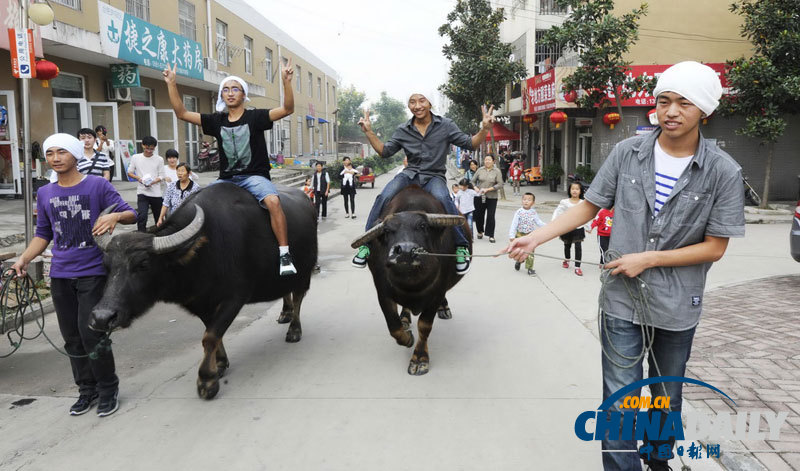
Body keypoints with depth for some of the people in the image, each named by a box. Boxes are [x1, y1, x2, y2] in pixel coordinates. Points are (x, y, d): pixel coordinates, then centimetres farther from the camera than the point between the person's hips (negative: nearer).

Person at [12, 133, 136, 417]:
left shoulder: (98, 185, -4)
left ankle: (108, 390, 10)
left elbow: (131, 214, -5)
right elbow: (43, 234, 18)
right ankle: (87, 390, 27)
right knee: (72, 338, 11)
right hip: (60, 276, 5)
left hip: (93, 273, -5)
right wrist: (24, 259, 4)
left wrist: (115, 216, -27)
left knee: (91, 333, -9)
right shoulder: (45, 194, 11)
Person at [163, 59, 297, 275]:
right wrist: (171, 84, 2)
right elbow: (182, 113, 11)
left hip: (254, 176, -5)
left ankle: (285, 255, -31)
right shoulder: (217, 120, 12)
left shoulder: (255, 117, 2)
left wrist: (286, 81, -22)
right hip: (226, 179, 5)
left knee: (273, 201, -34)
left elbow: (288, 109, -9)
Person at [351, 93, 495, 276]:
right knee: (383, 198, -24)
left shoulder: (445, 125, 2)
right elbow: (385, 152, 13)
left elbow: (470, 144, 2)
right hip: (410, 174, 3)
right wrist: (369, 132, 3)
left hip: (434, 177, -2)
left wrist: (484, 129, -16)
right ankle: (366, 243, -11)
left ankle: (461, 246, -24)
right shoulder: (403, 130, 7)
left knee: (443, 198, -36)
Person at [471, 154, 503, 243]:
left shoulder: (497, 171, -2)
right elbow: (473, 181, 10)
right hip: (479, 197, 2)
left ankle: (491, 235, 6)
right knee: (478, 215, 9)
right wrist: (476, 188, -9)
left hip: (492, 197, -2)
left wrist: (488, 189, -15)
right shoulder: (480, 170, 4)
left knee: (491, 216, -5)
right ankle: (480, 231, 32)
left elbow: (500, 184, -8)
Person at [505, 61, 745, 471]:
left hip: (677, 308, 1)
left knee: (667, 398, 21)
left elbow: (715, 247, -8)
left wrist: (647, 259, -16)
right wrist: (534, 238, -8)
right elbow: (588, 207, 0)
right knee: (619, 400, 1)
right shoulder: (627, 152, -6)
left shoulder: (723, 172, -10)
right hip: (622, 301, 0)